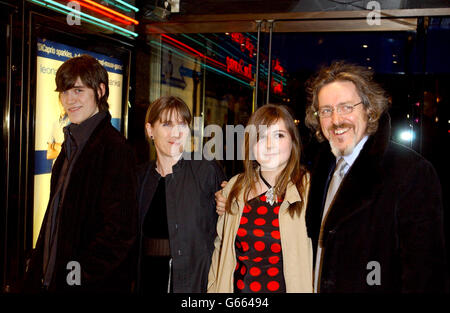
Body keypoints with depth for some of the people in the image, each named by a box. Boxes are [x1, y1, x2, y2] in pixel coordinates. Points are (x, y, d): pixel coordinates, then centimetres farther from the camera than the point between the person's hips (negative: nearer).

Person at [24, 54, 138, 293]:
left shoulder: (113, 147, -17)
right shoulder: (72, 144, 11)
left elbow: (120, 229, -21)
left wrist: (81, 272, -17)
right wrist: (40, 271, 9)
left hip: (94, 284, -8)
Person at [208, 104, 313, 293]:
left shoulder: (310, 189, -10)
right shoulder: (234, 188, 4)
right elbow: (220, 247, 11)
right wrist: (213, 288, 5)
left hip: (287, 286, -3)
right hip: (239, 287, 4)